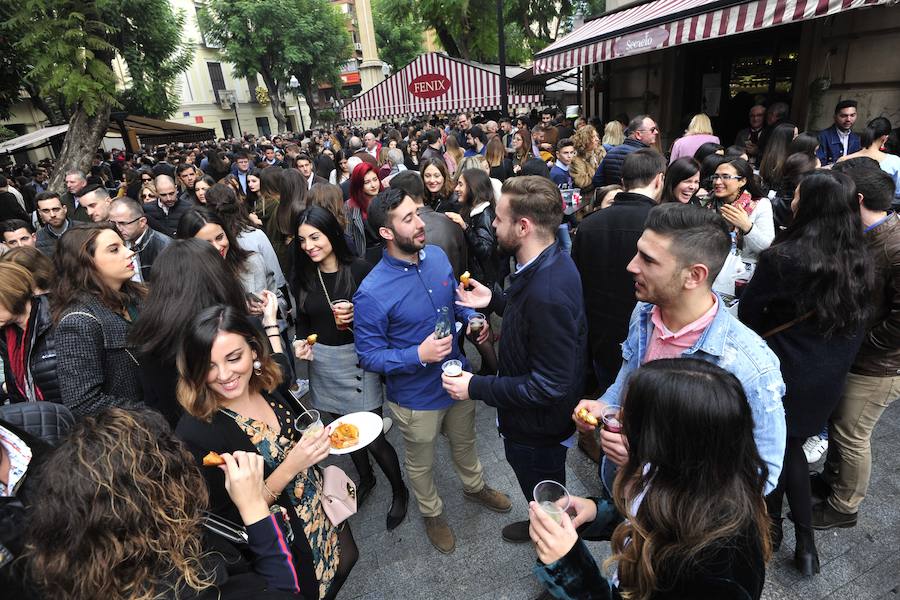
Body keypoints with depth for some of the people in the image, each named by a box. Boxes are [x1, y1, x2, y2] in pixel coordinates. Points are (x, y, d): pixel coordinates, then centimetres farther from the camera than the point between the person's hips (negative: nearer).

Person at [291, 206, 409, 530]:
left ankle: (399, 490, 27)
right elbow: (302, 320, 12)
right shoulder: (303, 277, 0)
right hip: (322, 363, 5)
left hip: (357, 360, -5)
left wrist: (358, 315, -23)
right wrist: (300, 341, -6)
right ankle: (365, 478, 48)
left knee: (373, 438, -1)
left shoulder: (360, 270, -14)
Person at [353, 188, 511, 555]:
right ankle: (432, 513, 53)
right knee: (421, 463, 23)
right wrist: (419, 355, -33)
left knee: (464, 443, 31)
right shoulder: (371, 293, -29)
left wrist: (472, 318, -12)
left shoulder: (437, 256, -10)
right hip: (416, 397, -5)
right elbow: (369, 356, -20)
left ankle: (474, 486, 62)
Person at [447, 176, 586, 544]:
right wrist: (494, 300, 0)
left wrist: (477, 387, -26)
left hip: (538, 429, -9)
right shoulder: (552, 262, -7)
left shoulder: (547, 292, -37)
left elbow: (549, 386, -32)